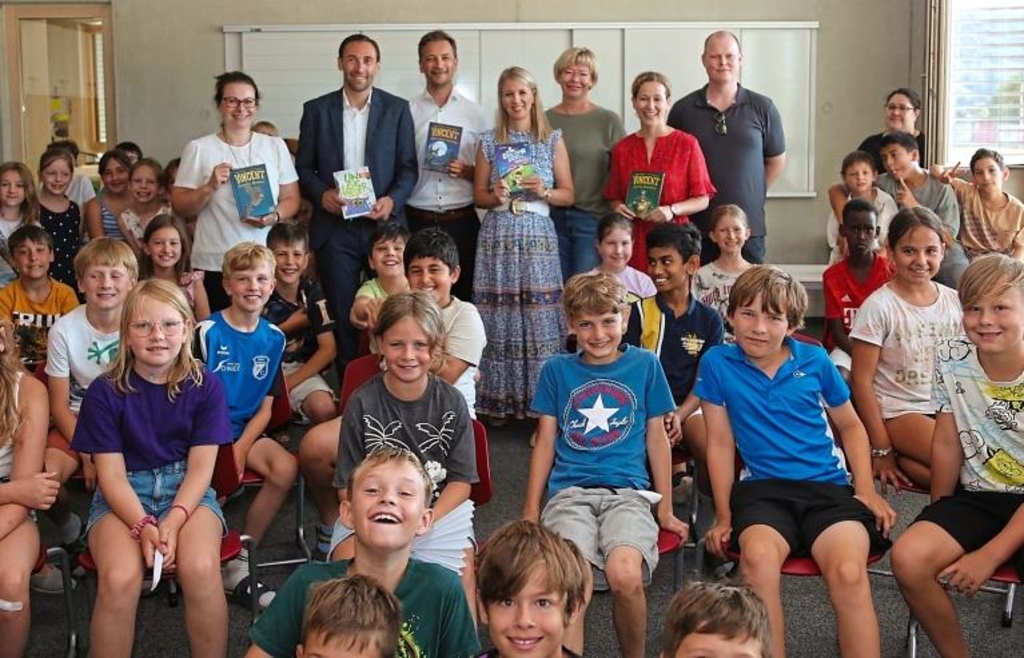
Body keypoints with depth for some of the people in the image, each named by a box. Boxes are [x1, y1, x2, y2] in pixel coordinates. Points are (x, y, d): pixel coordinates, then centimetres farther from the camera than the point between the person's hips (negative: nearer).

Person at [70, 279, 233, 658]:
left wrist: (173, 521, -20)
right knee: (120, 578, -31)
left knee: (200, 569, -30)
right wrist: (143, 526, -21)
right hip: (124, 495, 0)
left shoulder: (205, 386, -1)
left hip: (187, 490, 0)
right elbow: (112, 474, -5)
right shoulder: (105, 392, -3)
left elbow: (201, 466, -4)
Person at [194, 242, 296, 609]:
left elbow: (266, 407, 5)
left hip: (246, 431, 4)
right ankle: (220, 560, -7)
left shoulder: (273, 338, 6)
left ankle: (240, 560, -10)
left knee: (286, 468, -25)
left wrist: (241, 448, -11)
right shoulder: (208, 332, -7)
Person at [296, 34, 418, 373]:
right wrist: (321, 193, -10)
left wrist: (394, 200, -12)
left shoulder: (397, 109, 6)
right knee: (342, 315, 3)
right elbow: (303, 167, 8)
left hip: (384, 224, 0)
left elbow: (409, 166, 5)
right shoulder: (317, 109, 7)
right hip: (334, 227, 0)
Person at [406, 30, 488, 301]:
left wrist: (467, 171, -10)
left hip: (462, 221, 1)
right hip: (417, 221, 0)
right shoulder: (406, 112, 5)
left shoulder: (475, 113, 6)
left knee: (463, 294, 3)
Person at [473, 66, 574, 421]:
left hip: (538, 235, 0)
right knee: (499, 319, -1)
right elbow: (478, 195, 11)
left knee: (540, 317, -3)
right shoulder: (489, 142, 9)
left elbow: (569, 194, 8)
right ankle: (500, 400, 7)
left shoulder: (553, 140, 8)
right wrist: (496, 196, -10)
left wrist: (544, 192, -11)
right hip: (498, 236, 1)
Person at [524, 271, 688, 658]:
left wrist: (665, 511, 14)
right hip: (569, 491, 1)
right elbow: (545, 442, 15)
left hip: (628, 490, 0)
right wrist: (531, 513, 15)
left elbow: (656, 439, 14)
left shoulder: (645, 365, 11)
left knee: (625, 574, -31)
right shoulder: (557, 370, 12)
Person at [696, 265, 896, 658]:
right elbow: (720, 443, 7)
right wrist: (724, 516, 6)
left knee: (848, 571, -30)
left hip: (828, 485, 1)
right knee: (758, 556, -36)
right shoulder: (717, 363, 2)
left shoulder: (815, 360, 6)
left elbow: (850, 425, 18)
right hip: (763, 488, -1)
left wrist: (866, 490, 7)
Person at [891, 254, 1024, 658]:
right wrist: (941, 523, 9)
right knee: (909, 559, -22)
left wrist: (990, 555, -17)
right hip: (977, 499, 4)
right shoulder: (951, 358, -5)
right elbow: (947, 445, 4)